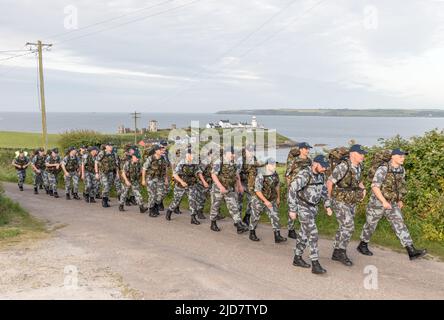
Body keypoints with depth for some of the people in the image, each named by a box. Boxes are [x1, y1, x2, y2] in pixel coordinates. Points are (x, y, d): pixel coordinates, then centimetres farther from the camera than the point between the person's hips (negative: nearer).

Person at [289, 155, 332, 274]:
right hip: (303, 207, -8)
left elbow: (323, 189, 16)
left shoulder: (320, 174, 2)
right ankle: (315, 265, -11)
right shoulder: (304, 174, -25)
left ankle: (297, 258, 28)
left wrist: (328, 206, 13)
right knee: (313, 234, -13)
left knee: (304, 233, 15)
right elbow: (292, 190, -25)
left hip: (313, 207, 8)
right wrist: (292, 210, -23)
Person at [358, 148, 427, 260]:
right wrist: (384, 201, -29)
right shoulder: (383, 169, -20)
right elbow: (375, 186, -25)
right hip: (377, 202, -5)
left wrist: (400, 200, 18)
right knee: (371, 225, 10)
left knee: (400, 225, -5)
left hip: (392, 204, 6)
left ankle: (411, 251, -11)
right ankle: (363, 245, 31)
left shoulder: (402, 169, 1)